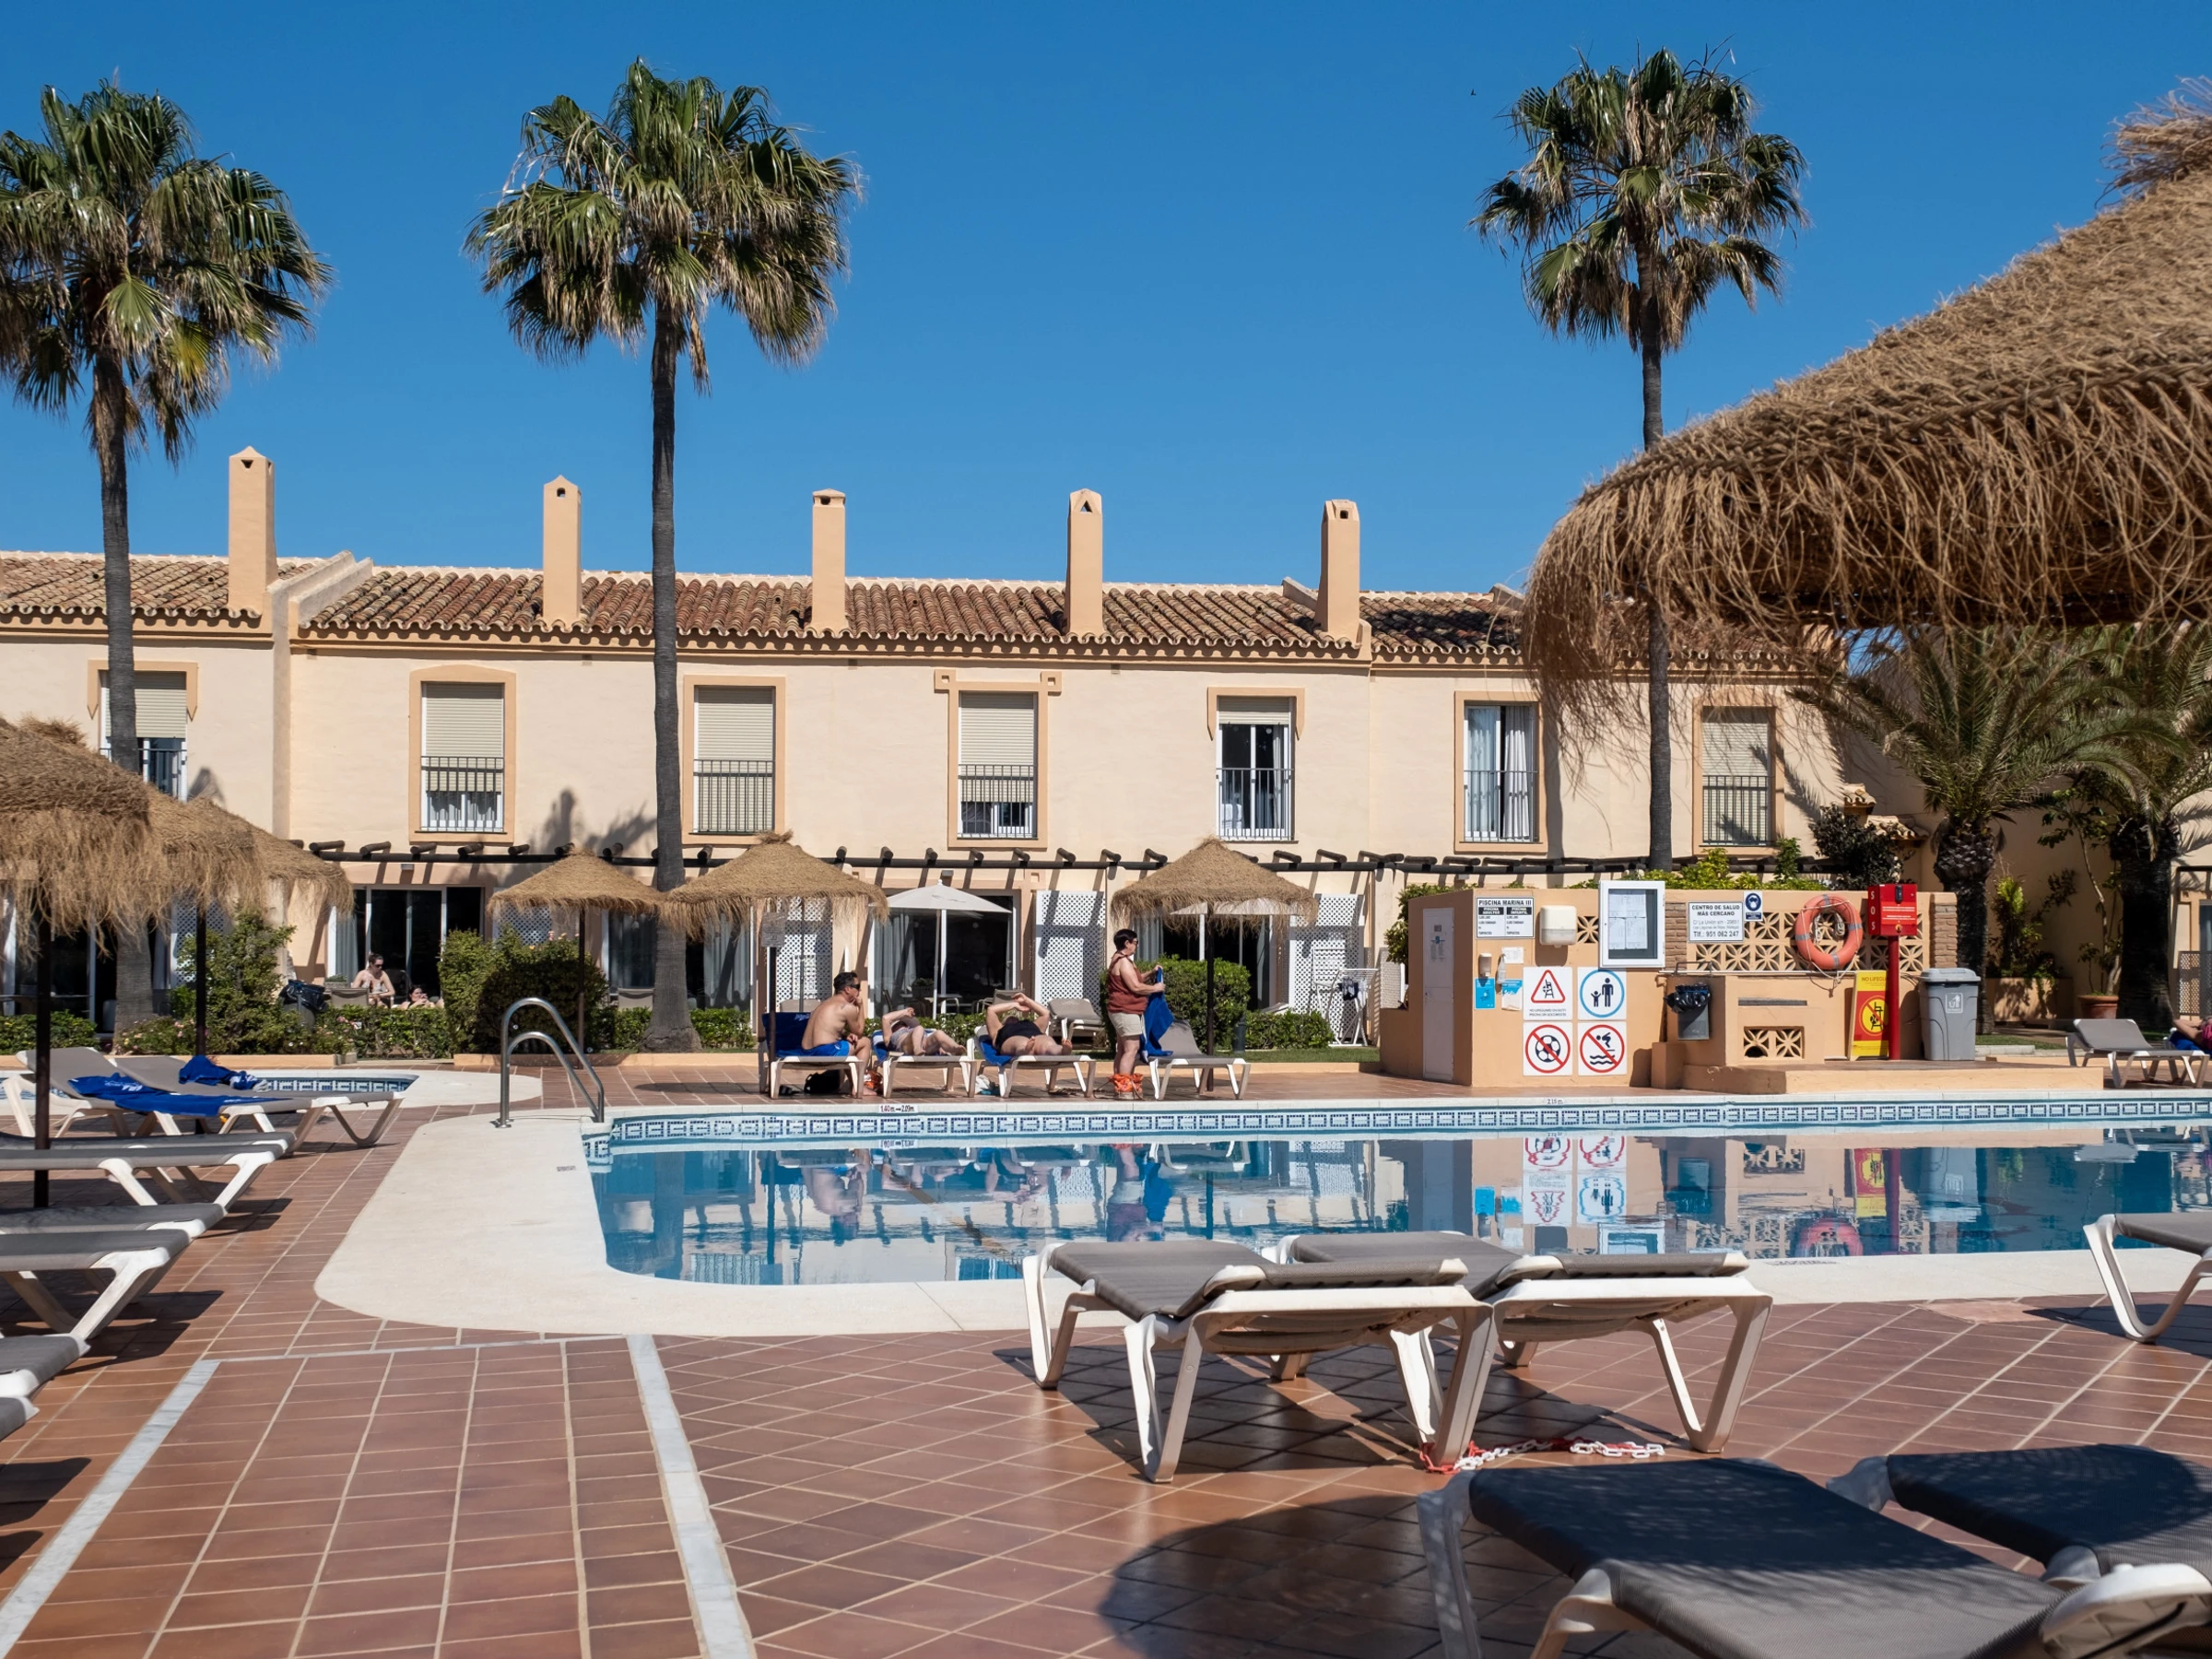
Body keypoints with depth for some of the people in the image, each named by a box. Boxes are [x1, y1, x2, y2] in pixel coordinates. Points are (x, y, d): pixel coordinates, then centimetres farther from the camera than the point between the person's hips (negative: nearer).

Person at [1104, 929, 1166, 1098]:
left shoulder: (1119, 960, 18)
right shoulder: (1124, 962, -15)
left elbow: (1133, 980, 27)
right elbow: (1135, 987, -19)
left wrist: (1151, 974, 19)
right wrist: (1155, 988, -7)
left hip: (1121, 1011, 11)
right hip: (1126, 1011, -11)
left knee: (1122, 1049, 13)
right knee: (1131, 1048, -13)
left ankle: (1119, 1083, 16)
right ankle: (1124, 1085, -17)